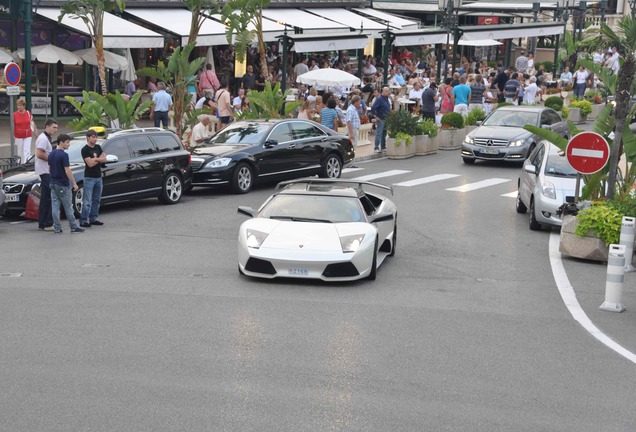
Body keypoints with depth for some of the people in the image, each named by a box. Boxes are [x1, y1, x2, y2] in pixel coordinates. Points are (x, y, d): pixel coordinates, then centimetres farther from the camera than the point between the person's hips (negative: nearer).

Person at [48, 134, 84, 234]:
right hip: (63, 185, -7)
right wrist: (74, 184, -13)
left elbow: (49, 168, 14)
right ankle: (74, 227, 11)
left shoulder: (51, 154, 8)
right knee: (68, 207, 3)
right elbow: (67, 171, -19)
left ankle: (57, 228, 5)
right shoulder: (64, 155, -16)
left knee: (55, 207, 5)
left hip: (53, 184, 7)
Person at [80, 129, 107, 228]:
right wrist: (99, 159, -4)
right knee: (87, 201, -9)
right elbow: (90, 163, -17)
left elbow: (104, 159, 4)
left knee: (96, 200, 11)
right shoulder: (85, 150, -9)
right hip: (89, 178, -7)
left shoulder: (98, 147, 11)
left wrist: (95, 159, -11)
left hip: (98, 177, 7)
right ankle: (83, 220, -9)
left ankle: (93, 219, 18)